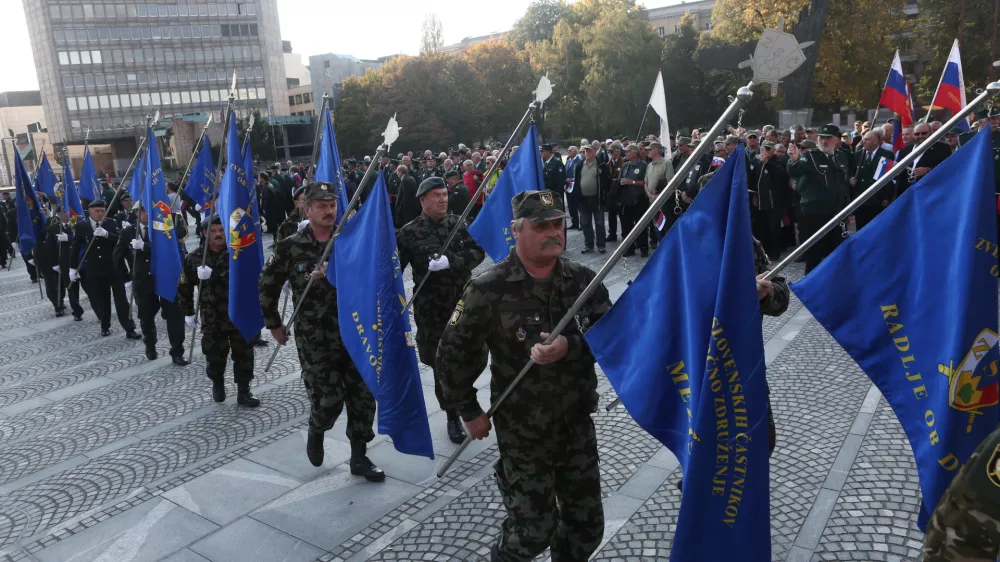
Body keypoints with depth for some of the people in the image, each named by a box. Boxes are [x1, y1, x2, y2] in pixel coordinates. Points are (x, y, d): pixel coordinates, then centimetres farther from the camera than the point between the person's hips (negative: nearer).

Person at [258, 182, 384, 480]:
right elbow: (267, 286, 6)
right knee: (328, 399, -2)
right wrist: (274, 324, 10)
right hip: (315, 338, -2)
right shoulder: (290, 247, -5)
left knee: (363, 395, 4)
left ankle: (359, 457, 21)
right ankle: (316, 433, 34)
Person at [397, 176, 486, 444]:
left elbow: (478, 252, -5)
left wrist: (450, 261, -20)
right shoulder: (409, 232, -5)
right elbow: (395, 268, -3)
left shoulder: (459, 223, 4)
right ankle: (452, 415, 23)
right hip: (432, 309, -2)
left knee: (477, 357, 4)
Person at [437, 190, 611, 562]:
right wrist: (469, 411, -6)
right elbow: (453, 352, -8)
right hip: (523, 433, -4)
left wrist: (569, 346, -27)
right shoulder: (489, 290, -16)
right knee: (535, 529, 7)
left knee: (588, 524, 15)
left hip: (578, 424, 4)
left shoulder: (582, 280, -4)